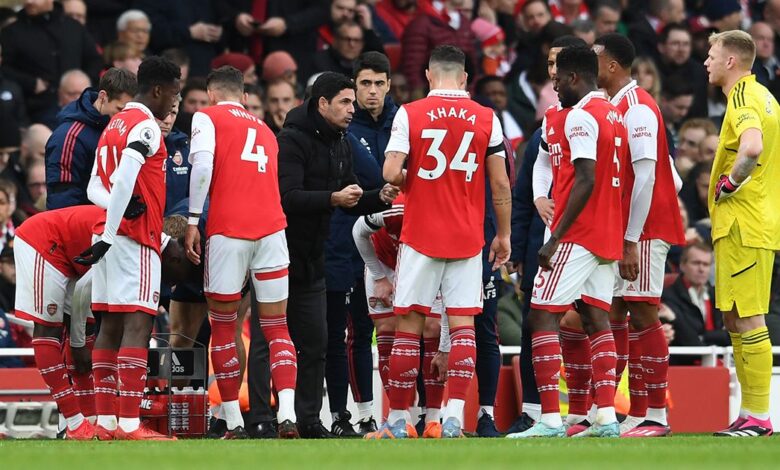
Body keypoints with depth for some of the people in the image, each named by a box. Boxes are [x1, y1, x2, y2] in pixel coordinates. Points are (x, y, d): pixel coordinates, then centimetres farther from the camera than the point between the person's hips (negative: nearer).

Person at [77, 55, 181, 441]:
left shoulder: (114, 124, 19)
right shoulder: (145, 126, -10)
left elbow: (95, 187, 17)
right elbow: (123, 181, -21)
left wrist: (114, 207, -4)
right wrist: (109, 235, -21)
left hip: (111, 233, 9)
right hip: (136, 236, -9)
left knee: (111, 326, 9)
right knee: (137, 325, -11)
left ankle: (105, 422, 8)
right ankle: (129, 424, -17)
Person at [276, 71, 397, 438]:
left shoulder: (340, 146, 12)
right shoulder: (293, 140, -14)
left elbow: (350, 203, 17)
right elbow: (287, 197, -25)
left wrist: (380, 198, -1)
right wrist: (332, 199, -32)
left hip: (311, 261, 8)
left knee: (315, 344, 9)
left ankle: (308, 421, 15)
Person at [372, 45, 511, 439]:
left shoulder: (409, 114, -4)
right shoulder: (486, 119, 1)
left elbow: (391, 173, -11)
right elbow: (500, 184, 2)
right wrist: (503, 234, 12)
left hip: (420, 237, -1)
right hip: (467, 240, 1)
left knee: (409, 328, 4)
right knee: (463, 325, 2)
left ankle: (397, 420, 8)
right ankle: (455, 415, -9)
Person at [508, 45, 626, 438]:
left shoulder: (580, 116, -14)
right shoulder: (613, 113, 16)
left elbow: (585, 182, -21)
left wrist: (555, 238, -20)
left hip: (577, 234, -9)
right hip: (607, 235, 9)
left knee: (542, 317, -8)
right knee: (596, 319, 8)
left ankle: (550, 419, -14)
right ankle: (606, 417, 2)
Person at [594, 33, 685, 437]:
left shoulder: (637, 108, -13)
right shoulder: (614, 108, 16)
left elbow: (646, 176, -19)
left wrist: (631, 240, -21)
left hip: (644, 231, -9)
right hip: (616, 234, 9)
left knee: (642, 315, -8)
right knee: (611, 316, 8)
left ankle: (657, 415, -5)